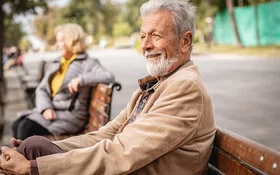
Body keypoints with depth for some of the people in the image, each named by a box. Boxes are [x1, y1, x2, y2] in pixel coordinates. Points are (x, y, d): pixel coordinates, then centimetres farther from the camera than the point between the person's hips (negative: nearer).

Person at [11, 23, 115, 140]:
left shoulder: (87, 63, -1)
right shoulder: (55, 64, 20)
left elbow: (109, 77, -18)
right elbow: (41, 89, 13)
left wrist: (80, 79, -24)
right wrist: (46, 108, -7)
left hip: (70, 115, -7)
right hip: (50, 111, 7)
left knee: (26, 128, -24)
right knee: (16, 125, -16)